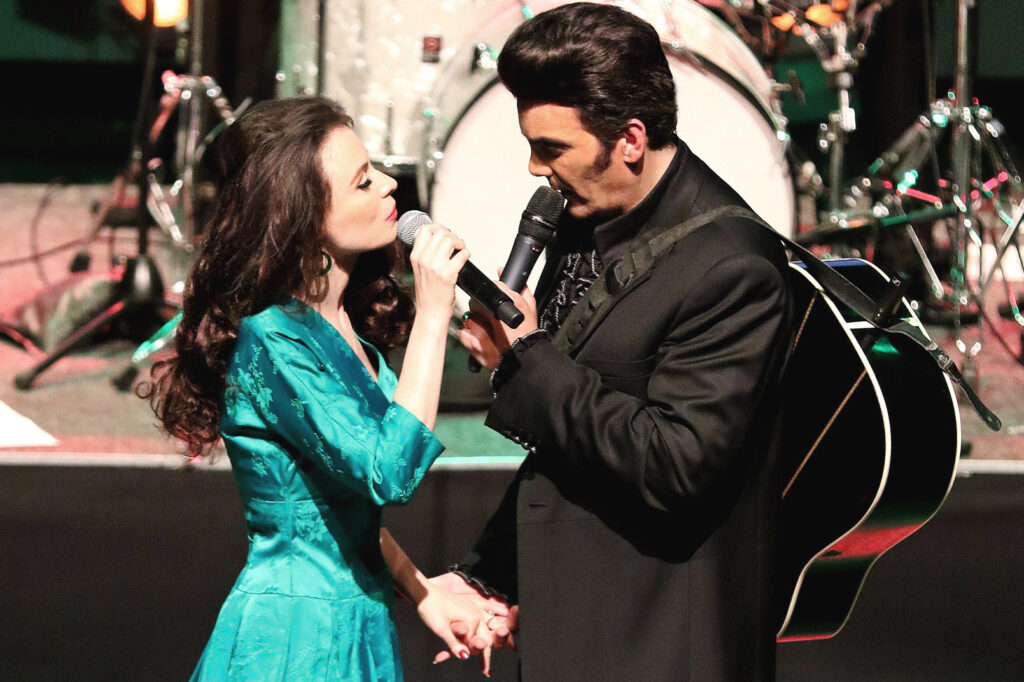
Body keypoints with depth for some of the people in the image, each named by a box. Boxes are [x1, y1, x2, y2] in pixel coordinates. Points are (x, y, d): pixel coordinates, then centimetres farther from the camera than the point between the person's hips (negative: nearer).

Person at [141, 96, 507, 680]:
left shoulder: (344, 327, 8)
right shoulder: (273, 339, -19)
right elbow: (391, 472, -29)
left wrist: (425, 593, 6)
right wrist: (433, 315, -25)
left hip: (361, 626, 8)